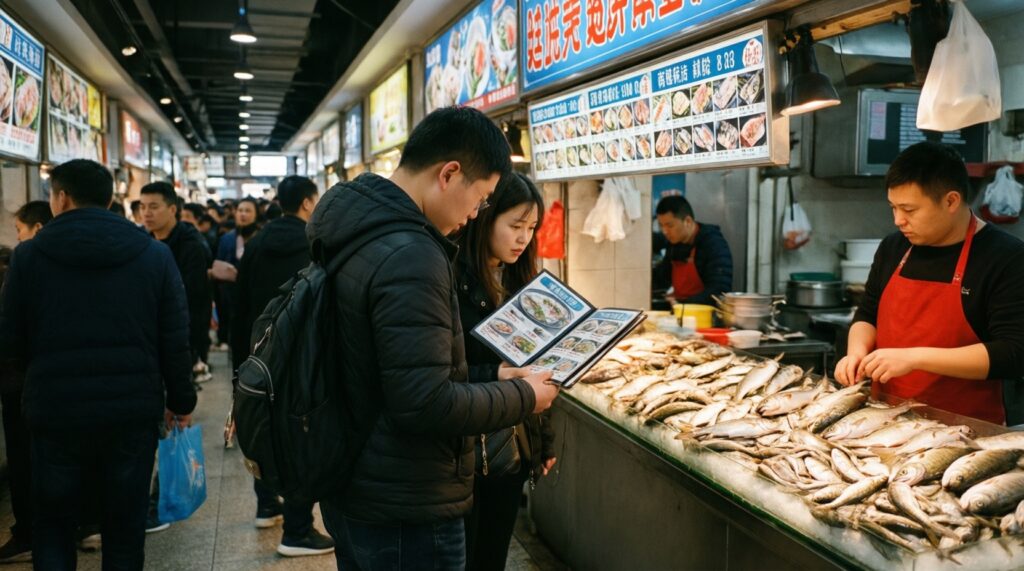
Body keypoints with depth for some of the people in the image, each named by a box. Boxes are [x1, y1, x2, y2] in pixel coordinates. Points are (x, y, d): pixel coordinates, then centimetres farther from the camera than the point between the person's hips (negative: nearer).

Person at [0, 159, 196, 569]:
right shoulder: (155, 254, -2)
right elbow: (176, 339, -3)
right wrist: (180, 400, 8)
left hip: (55, 411, 0)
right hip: (133, 410, 1)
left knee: (52, 523, 17)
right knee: (125, 526, 14)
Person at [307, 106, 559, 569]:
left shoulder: (357, 234, 5)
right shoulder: (409, 256, -26)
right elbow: (424, 404, -28)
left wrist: (487, 376, 12)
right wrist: (522, 397, -14)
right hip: (405, 511, -9)